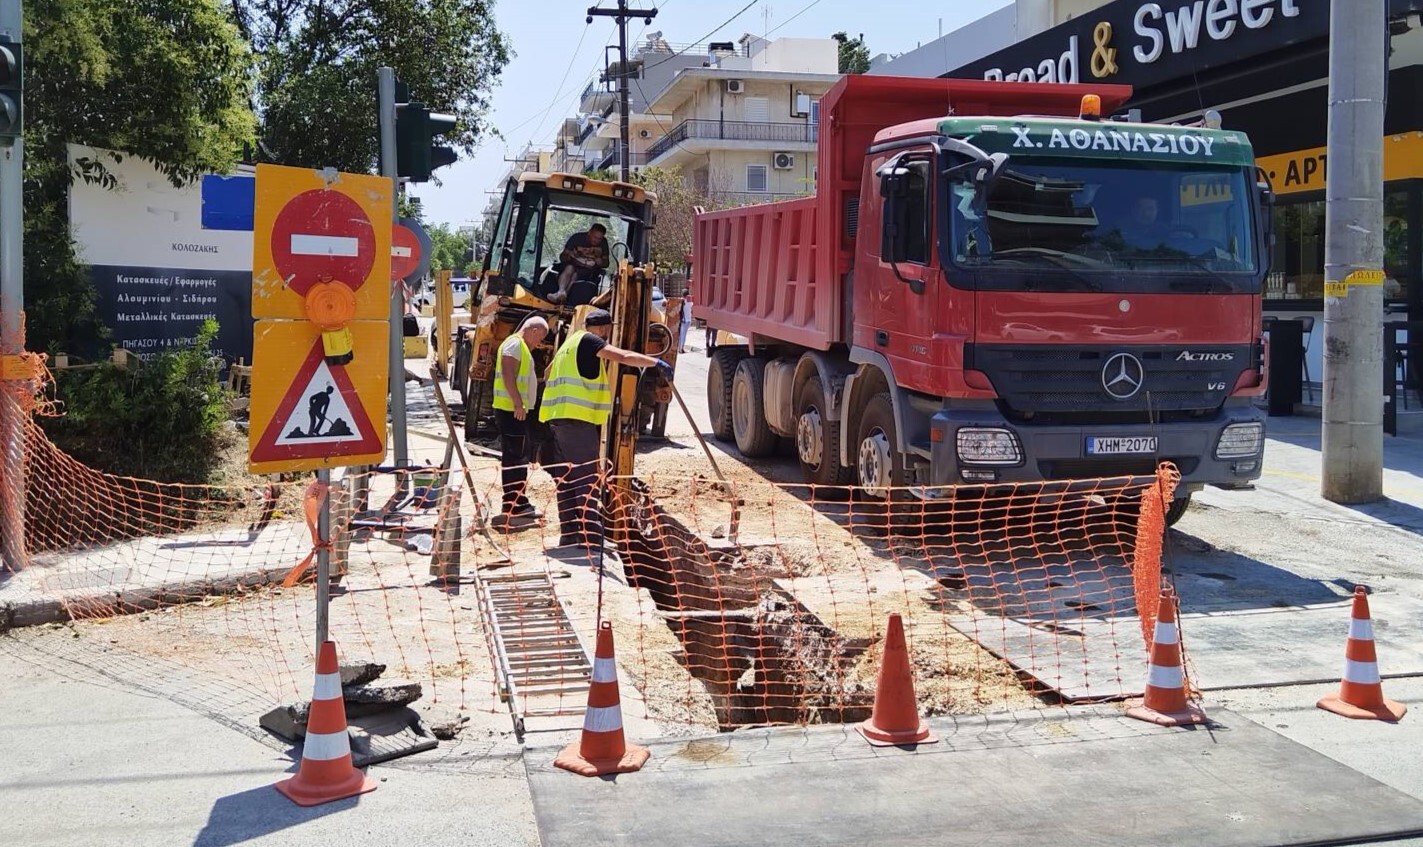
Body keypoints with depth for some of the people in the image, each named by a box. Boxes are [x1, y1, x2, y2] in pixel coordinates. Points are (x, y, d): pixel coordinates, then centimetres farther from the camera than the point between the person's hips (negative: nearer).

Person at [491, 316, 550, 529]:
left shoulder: (521, 346, 21)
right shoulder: (514, 344, -11)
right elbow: (508, 375, -21)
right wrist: (518, 403, -26)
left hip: (517, 411, 11)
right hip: (511, 410, -11)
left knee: (518, 459, 15)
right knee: (514, 459, -11)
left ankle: (520, 505, 23)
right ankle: (512, 509, -11)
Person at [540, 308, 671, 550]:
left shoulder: (571, 343, 23)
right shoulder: (588, 340, -5)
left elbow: (550, 372, 32)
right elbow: (624, 357, -14)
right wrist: (656, 362, -6)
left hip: (559, 418, 9)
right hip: (578, 419, -9)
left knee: (567, 477, 12)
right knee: (586, 480, -10)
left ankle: (569, 534, 15)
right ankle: (591, 537, -14)